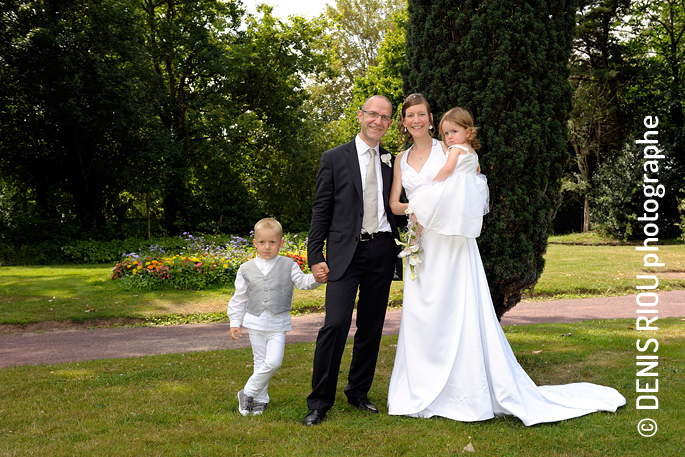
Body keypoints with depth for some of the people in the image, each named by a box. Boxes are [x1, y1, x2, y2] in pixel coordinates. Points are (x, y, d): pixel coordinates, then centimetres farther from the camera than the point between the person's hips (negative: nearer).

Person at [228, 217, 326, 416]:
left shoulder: (288, 265, 3)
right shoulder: (246, 269, 4)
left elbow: (302, 281, -3)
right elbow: (239, 299, 9)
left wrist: (316, 279, -24)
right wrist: (235, 322, 7)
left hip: (278, 324, -1)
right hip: (255, 323, 1)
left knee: (273, 362, -12)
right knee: (260, 362, 7)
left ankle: (247, 393, 3)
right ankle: (261, 399, 21)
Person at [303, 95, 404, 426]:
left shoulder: (391, 162, 12)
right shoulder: (334, 158, 3)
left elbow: (397, 207, 17)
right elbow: (321, 210, 1)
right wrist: (315, 255, -5)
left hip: (382, 250, 4)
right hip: (345, 251, -4)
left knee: (371, 327, 10)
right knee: (336, 324, -13)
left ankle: (358, 392, 25)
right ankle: (320, 402, -1)